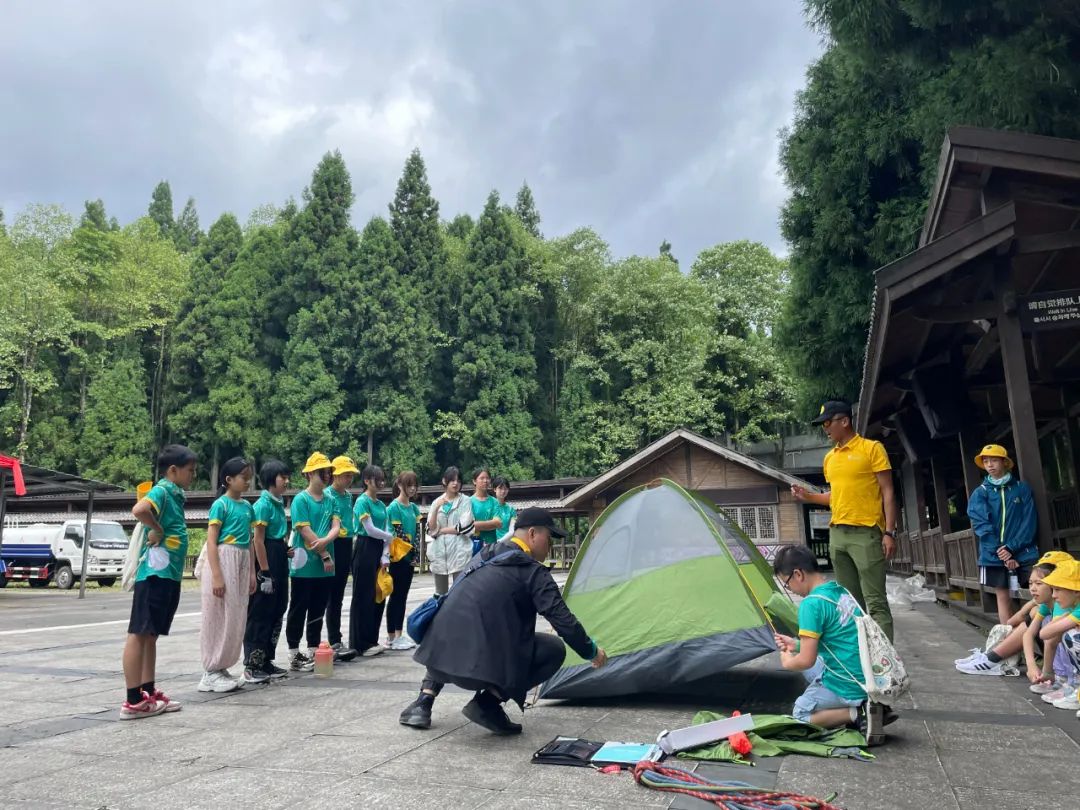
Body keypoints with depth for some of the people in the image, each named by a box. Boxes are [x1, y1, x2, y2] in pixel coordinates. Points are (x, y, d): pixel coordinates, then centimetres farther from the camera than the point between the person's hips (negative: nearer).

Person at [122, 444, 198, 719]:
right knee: (139, 633, -4)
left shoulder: (175, 494, 16)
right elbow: (139, 510, -32)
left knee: (151, 634, 14)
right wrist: (156, 529, -19)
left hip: (169, 575, 10)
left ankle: (149, 693, 22)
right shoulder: (162, 491, -12)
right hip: (155, 574, -10)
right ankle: (133, 701, 1)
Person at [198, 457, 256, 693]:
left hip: (242, 563, 7)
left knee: (235, 619, 10)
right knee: (219, 618, -2)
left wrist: (252, 573, 14)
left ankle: (221, 668, 20)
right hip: (223, 561, -7)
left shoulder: (247, 506, 12)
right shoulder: (221, 504, -8)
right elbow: (211, 542, -13)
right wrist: (216, 576, -19)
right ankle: (211, 673, 7)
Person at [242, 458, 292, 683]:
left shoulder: (279, 503, 12)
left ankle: (265, 661, 23)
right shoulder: (263, 504, -13)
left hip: (279, 559, 9)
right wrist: (265, 573, -18)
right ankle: (251, 665, 7)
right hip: (266, 559, -9)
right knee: (259, 614, -2)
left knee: (276, 612, 13)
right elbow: (258, 540, -16)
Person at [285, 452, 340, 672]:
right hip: (304, 566, -6)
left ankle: (313, 652, 21)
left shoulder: (331, 500, 10)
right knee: (298, 610, 3)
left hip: (324, 567, 6)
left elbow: (336, 527, 0)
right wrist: (325, 555, -10)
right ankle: (294, 655, 11)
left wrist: (324, 541, -21)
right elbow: (306, 532, -13)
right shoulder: (300, 499, -8)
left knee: (317, 611, 12)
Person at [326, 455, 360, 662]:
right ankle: (335, 643, 1)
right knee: (333, 597, -3)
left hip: (347, 545, 7)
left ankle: (335, 640, 19)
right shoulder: (327, 495, -10)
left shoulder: (349, 495, 13)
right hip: (334, 546, -7)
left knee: (339, 596, 12)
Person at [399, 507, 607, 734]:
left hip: (443, 651, 7)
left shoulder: (485, 555, 20)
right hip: (481, 662, -7)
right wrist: (592, 651, 12)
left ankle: (422, 703, 22)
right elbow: (563, 619, -4)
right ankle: (487, 704, 0)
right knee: (554, 649, 6)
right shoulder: (533, 572, 0)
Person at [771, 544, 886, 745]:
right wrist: (797, 645, 19)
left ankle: (859, 714, -7)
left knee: (800, 715, 13)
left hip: (847, 686, -8)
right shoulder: (841, 591, 7)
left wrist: (787, 662, 3)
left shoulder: (811, 604, -20)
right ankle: (862, 705, 9)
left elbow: (806, 661, -19)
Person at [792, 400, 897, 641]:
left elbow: (887, 492, -6)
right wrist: (809, 496, 9)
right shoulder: (830, 458, 15)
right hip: (837, 534, 7)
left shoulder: (871, 448, -4)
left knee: (875, 600, -7)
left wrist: (889, 532, -12)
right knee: (850, 601, 11)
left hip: (865, 533, -7)